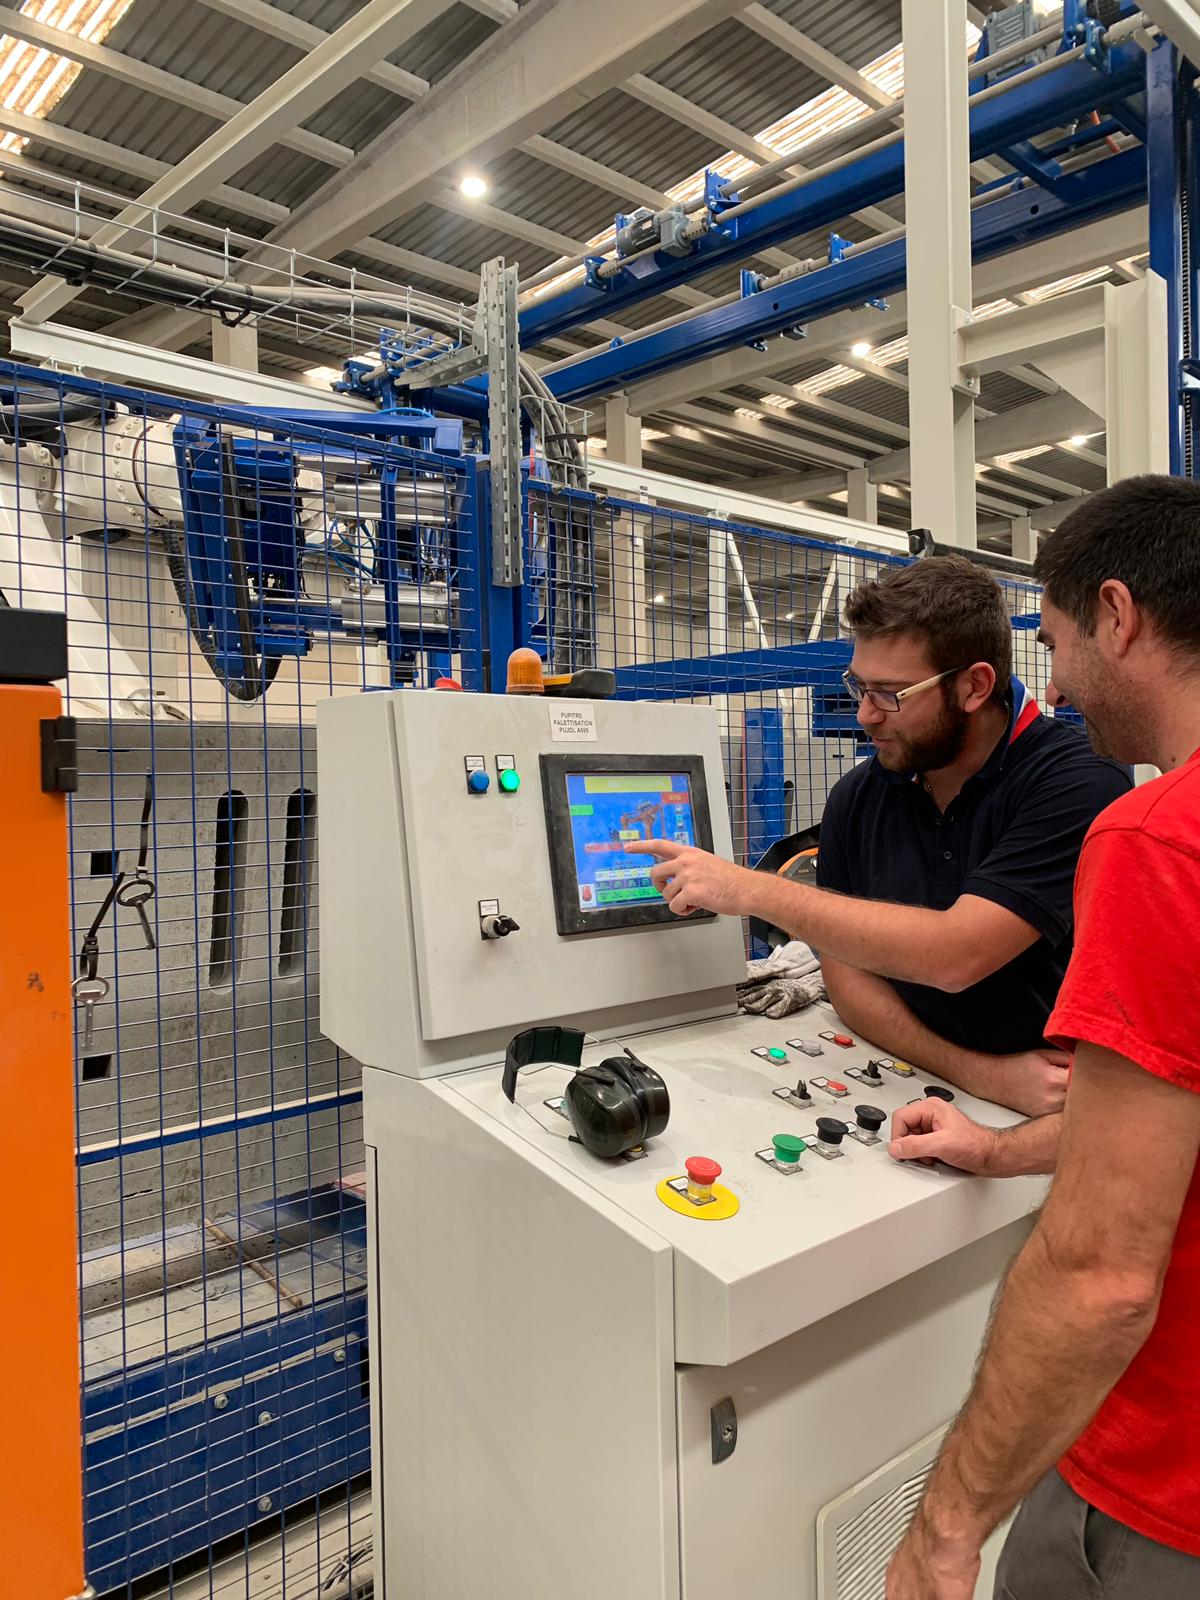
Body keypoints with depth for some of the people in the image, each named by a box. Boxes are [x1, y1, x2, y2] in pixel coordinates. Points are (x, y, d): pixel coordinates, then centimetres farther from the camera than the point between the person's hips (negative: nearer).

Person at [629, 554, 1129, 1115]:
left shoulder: (1078, 780, -14)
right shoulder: (857, 798, 2)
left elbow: (954, 956, -24)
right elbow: (848, 974, 2)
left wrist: (751, 889, -19)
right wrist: (975, 1073, -14)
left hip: (1069, 1109, -3)